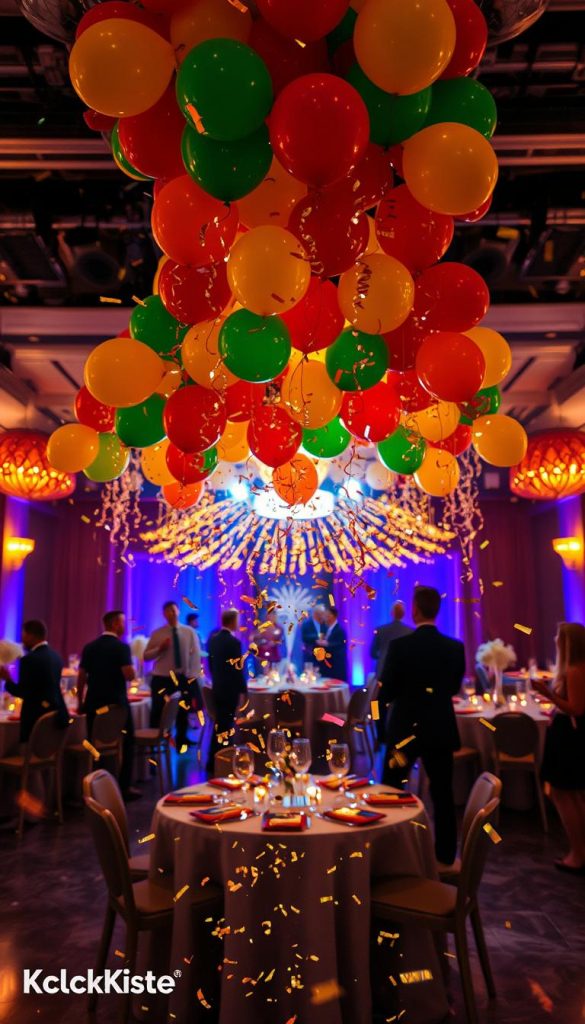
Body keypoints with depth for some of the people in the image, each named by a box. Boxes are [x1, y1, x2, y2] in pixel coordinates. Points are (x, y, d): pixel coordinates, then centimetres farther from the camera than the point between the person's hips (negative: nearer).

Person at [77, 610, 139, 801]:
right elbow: (130, 676, -20)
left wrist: (80, 702, 16)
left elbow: (81, 677, 7)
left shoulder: (89, 647, 4)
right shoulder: (121, 647, -13)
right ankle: (124, 788, 10)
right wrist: (130, 667, 2)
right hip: (116, 703, -5)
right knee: (126, 744, 9)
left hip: (93, 703, 5)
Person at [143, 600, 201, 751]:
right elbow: (146, 656, 1)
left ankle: (181, 743, 29)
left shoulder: (189, 632, 1)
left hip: (184, 678, 1)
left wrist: (194, 678, -8)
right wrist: (159, 649, -17)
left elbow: (196, 655, -1)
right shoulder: (157, 634, 1)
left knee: (183, 712, 12)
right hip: (162, 679, -1)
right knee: (157, 713, 3)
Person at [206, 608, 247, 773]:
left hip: (217, 687, 8)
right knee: (226, 726, 3)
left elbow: (211, 662, 11)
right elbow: (238, 668, -17)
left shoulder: (213, 638, 4)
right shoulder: (234, 641, -20)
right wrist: (243, 689, -7)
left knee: (220, 725, 18)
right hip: (230, 689, -7)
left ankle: (213, 762, 26)